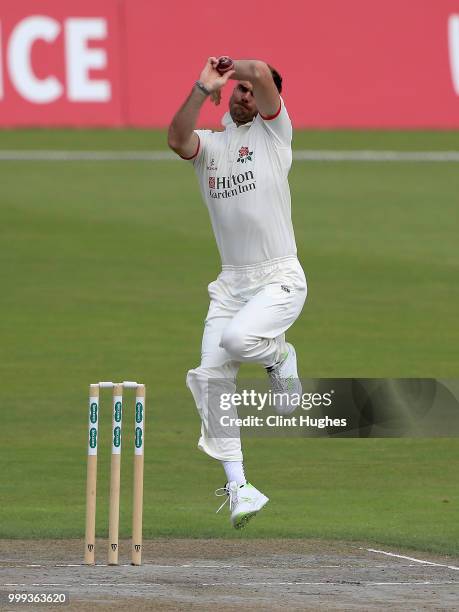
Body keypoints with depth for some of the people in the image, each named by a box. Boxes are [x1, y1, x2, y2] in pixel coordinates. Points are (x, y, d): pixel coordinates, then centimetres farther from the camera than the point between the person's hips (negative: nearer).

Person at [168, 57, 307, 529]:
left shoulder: (274, 132, 1)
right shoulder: (207, 144, 11)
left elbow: (261, 72, -15)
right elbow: (176, 139, -14)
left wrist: (234, 65, 5)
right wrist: (203, 88, -18)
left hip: (280, 279, -5)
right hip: (231, 283, 5)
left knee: (237, 338, -31)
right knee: (211, 377, -8)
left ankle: (277, 355, 6)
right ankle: (236, 485, -3)